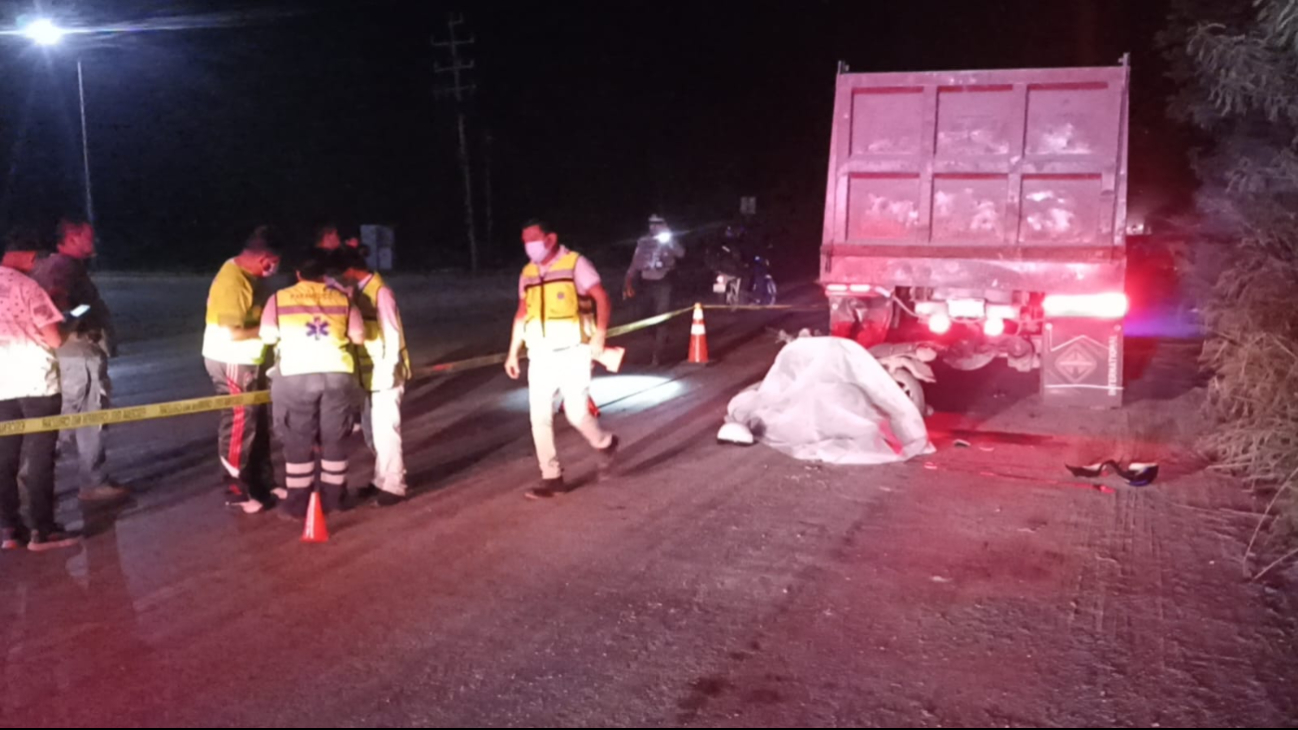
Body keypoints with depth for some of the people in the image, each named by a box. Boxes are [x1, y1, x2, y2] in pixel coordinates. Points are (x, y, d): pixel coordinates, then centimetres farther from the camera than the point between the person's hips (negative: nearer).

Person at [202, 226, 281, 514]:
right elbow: (231, 332, -28)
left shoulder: (245, 274, 6)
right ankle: (236, 492, 12)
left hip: (247, 361, 10)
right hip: (232, 363, -10)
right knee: (238, 427, 0)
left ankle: (263, 481, 29)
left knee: (258, 424, 17)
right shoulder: (232, 281, -24)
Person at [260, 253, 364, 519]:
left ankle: (297, 505, 12)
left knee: (298, 443, 7)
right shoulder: (342, 299, 8)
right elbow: (359, 337, 8)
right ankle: (333, 499, 20)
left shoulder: (279, 299, 4)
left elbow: (268, 337, 4)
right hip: (337, 375, 2)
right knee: (335, 441, 12)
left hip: (296, 377, -1)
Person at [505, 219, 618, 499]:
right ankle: (551, 477, 10)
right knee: (540, 417, 1)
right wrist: (513, 353, 14)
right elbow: (522, 314, 17)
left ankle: (605, 444, 27)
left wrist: (599, 338, -21)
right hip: (541, 356, 5)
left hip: (572, 353, -5)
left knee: (576, 413, -5)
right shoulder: (527, 273, 10)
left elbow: (602, 299, -11)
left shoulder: (575, 263, -7)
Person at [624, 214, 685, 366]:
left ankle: (657, 353, -8)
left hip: (663, 284, -3)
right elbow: (635, 264, 7)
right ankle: (661, 342, 37)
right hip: (647, 283, 4)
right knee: (649, 316, 10)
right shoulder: (643, 242, 5)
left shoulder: (669, 241, -1)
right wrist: (630, 284, 2)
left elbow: (681, 254, -20)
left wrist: (670, 239, -24)